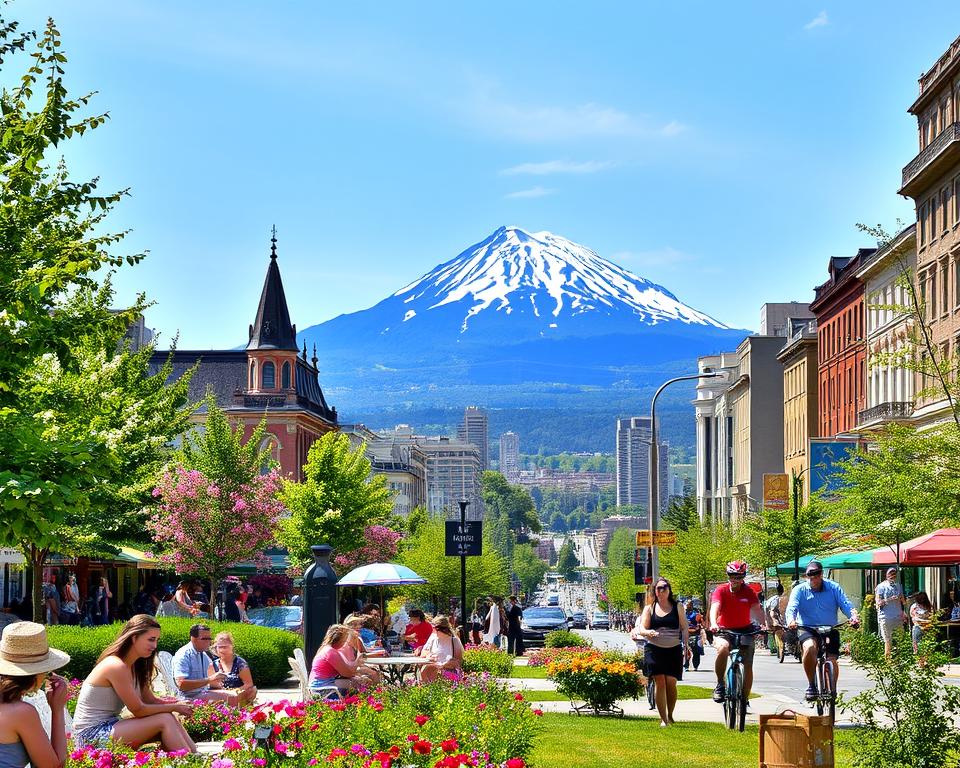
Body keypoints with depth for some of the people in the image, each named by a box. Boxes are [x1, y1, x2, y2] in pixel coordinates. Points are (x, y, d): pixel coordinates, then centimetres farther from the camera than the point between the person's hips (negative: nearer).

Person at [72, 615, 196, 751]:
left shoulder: (134, 666, 11)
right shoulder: (117, 667, -19)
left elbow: (151, 700, 10)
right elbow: (138, 710, -16)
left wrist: (179, 704, -7)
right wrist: (175, 707, -8)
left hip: (108, 726, 9)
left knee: (170, 720, -5)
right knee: (164, 720, -17)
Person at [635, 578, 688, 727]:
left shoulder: (677, 608, 9)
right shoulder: (649, 608, 8)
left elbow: (684, 628, 5)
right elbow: (642, 629, 2)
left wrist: (686, 645, -10)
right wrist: (649, 632, -21)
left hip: (673, 650, 0)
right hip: (654, 650, 0)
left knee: (671, 683, -6)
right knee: (660, 683, -7)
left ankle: (670, 716, 14)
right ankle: (663, 719, -3)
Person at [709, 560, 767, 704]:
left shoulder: (748, 592, -4)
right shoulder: (721, 590, -9)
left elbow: (757, 609, -18)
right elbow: (715, 607, -25)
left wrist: (764, 624, -38)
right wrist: (713, 624, -46)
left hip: (744, 630, 2)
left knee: (748, 665, -8)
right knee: (723, 648, -35)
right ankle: (720, 685, -18)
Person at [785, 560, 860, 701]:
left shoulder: (834, 588, 4)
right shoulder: (799, 590, 1)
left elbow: (846, 605, -6)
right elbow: (791, 608, -12)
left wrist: (853, 616, -28)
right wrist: (791, 620, -35)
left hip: (830, 630, 2)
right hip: (806, 629, -2)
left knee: (832, 660, -13)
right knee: (810, 647, -33)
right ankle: (811, 685, -16)